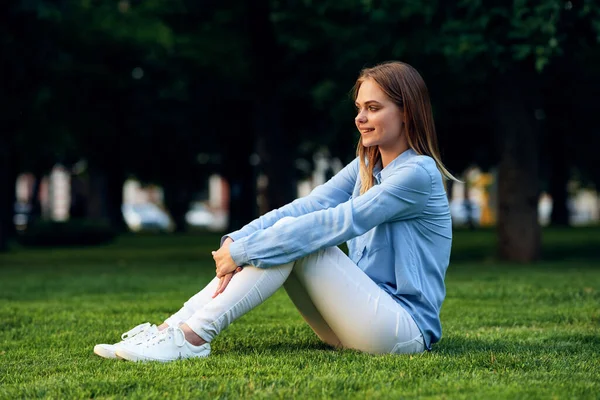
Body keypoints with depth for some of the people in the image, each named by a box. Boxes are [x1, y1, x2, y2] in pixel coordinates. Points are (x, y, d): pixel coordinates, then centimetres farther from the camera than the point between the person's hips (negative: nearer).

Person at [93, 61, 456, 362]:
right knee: (287, 234, -8)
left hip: (405, 331, -8)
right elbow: (304, 208, -2)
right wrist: (237, 241, -19)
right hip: (362, 319, 8)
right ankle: (170, 329, -18)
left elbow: (335, 223, -22)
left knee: (293, 239, -20)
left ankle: (194, 336, -27)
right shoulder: (366, 167, 13)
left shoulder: (418, 173, -13)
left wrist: (243, 252, -23)